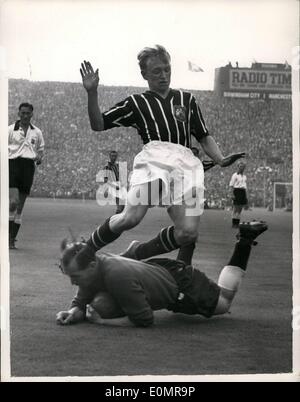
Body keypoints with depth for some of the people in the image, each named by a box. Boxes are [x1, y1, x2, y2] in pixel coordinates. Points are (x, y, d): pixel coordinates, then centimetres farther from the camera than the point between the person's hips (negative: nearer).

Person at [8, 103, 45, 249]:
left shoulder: (37, 132, 12)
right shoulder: (10, 130, 4)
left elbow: (41, 150, 20)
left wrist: (39, 158, 0)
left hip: (29, 166, 3)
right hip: (14, 163, -3)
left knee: (20, 206, 5)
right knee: (13, 201, -20)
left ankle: (12, 240, 10)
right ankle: (8, 235, -8)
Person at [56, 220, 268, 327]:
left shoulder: (117, 277, -44)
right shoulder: (93, 267, -23)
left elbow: (144, 319, -36)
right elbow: (80, 303, -9)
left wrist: (104, 320, -35)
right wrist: (72, 313, -31)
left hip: (182, 285, -6)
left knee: (223, 302, 23)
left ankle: (245, 241, 26)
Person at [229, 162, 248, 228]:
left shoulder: (244, 176, 17)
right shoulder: (235, 175, -4)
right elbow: (231, 185, -8)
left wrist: (246, 196, 15)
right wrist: (232, 194, -17)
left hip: (243, 192, 7)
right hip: (237, 191, -7)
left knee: (240, 209, 5)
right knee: (236, 208, -7)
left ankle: (237, 223, 8)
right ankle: (234, 224, -3)